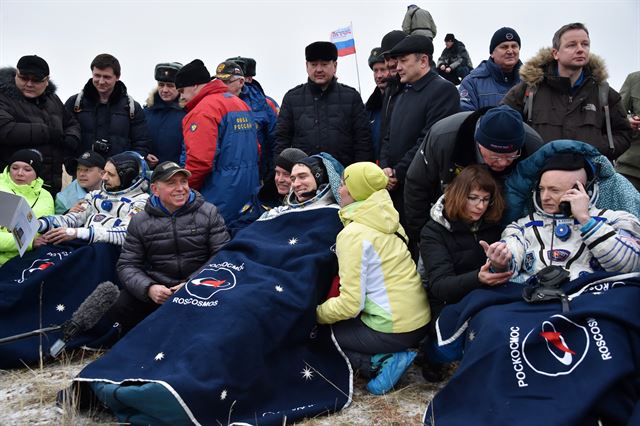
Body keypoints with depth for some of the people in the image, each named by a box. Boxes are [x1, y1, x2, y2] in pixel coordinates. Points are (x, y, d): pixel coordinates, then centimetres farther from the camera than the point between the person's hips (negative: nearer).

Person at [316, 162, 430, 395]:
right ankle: (389, 355, 9)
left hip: (394, 330, -8)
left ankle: (380, 363, -5)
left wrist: (317, 314, -1)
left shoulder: (352, 234, -18)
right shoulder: (386, 222, 7)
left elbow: (350, 304, -19)